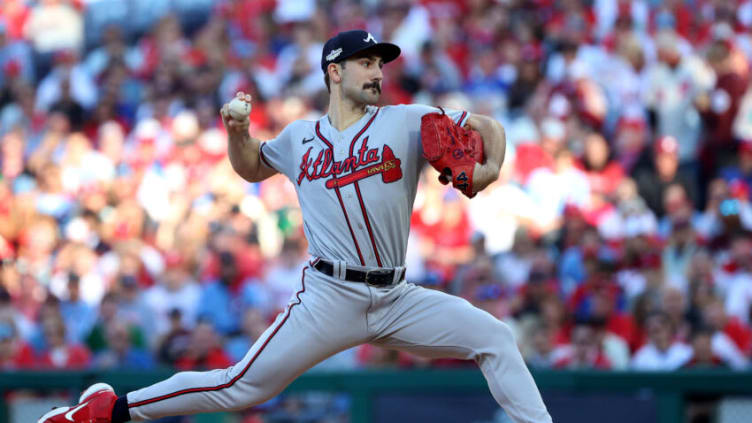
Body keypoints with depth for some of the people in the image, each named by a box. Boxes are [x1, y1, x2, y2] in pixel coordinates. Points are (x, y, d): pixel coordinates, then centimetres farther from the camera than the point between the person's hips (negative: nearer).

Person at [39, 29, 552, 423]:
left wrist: (489, 168, -13)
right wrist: (238, 135, 8)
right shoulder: (301, 138, 10)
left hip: (396, 299, 2)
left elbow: (489, 127, 8)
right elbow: (253, 167, 29)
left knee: (494, 337, -11)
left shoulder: (406, 122, 5)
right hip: (329, 298, -2)